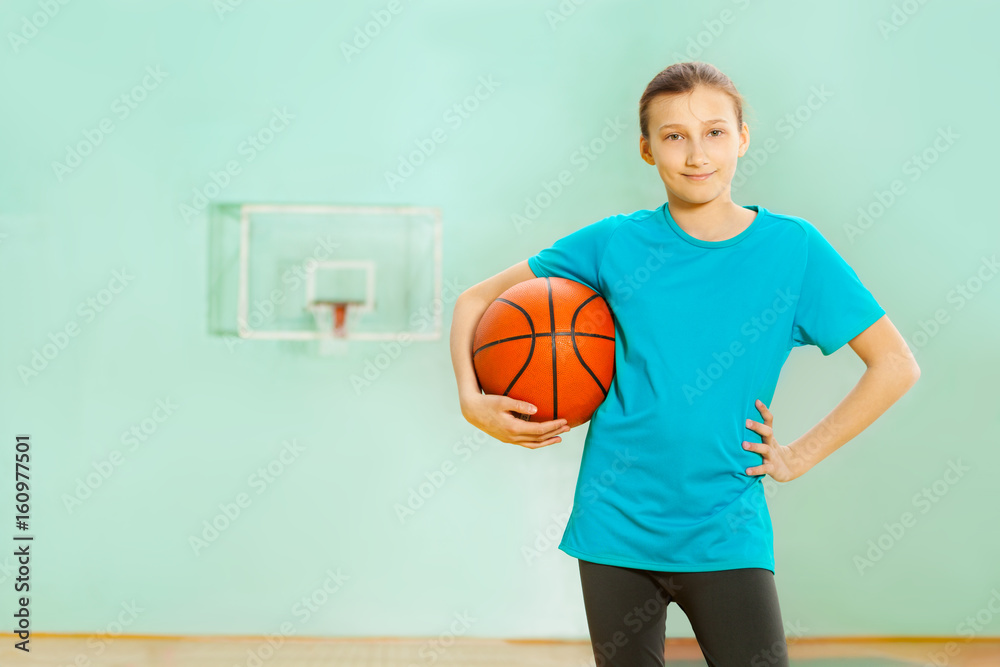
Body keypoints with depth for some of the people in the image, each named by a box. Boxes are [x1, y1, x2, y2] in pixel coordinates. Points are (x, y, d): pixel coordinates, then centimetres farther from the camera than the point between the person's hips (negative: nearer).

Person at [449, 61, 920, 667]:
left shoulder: (793, 247, -2)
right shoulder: (615, 244, -1)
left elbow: (896, 365, 2)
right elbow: (476, 301, 7)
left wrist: (801, 456, -2)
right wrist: (473, 401, -8)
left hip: (727, 533, -1)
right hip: (617, 522, 1)